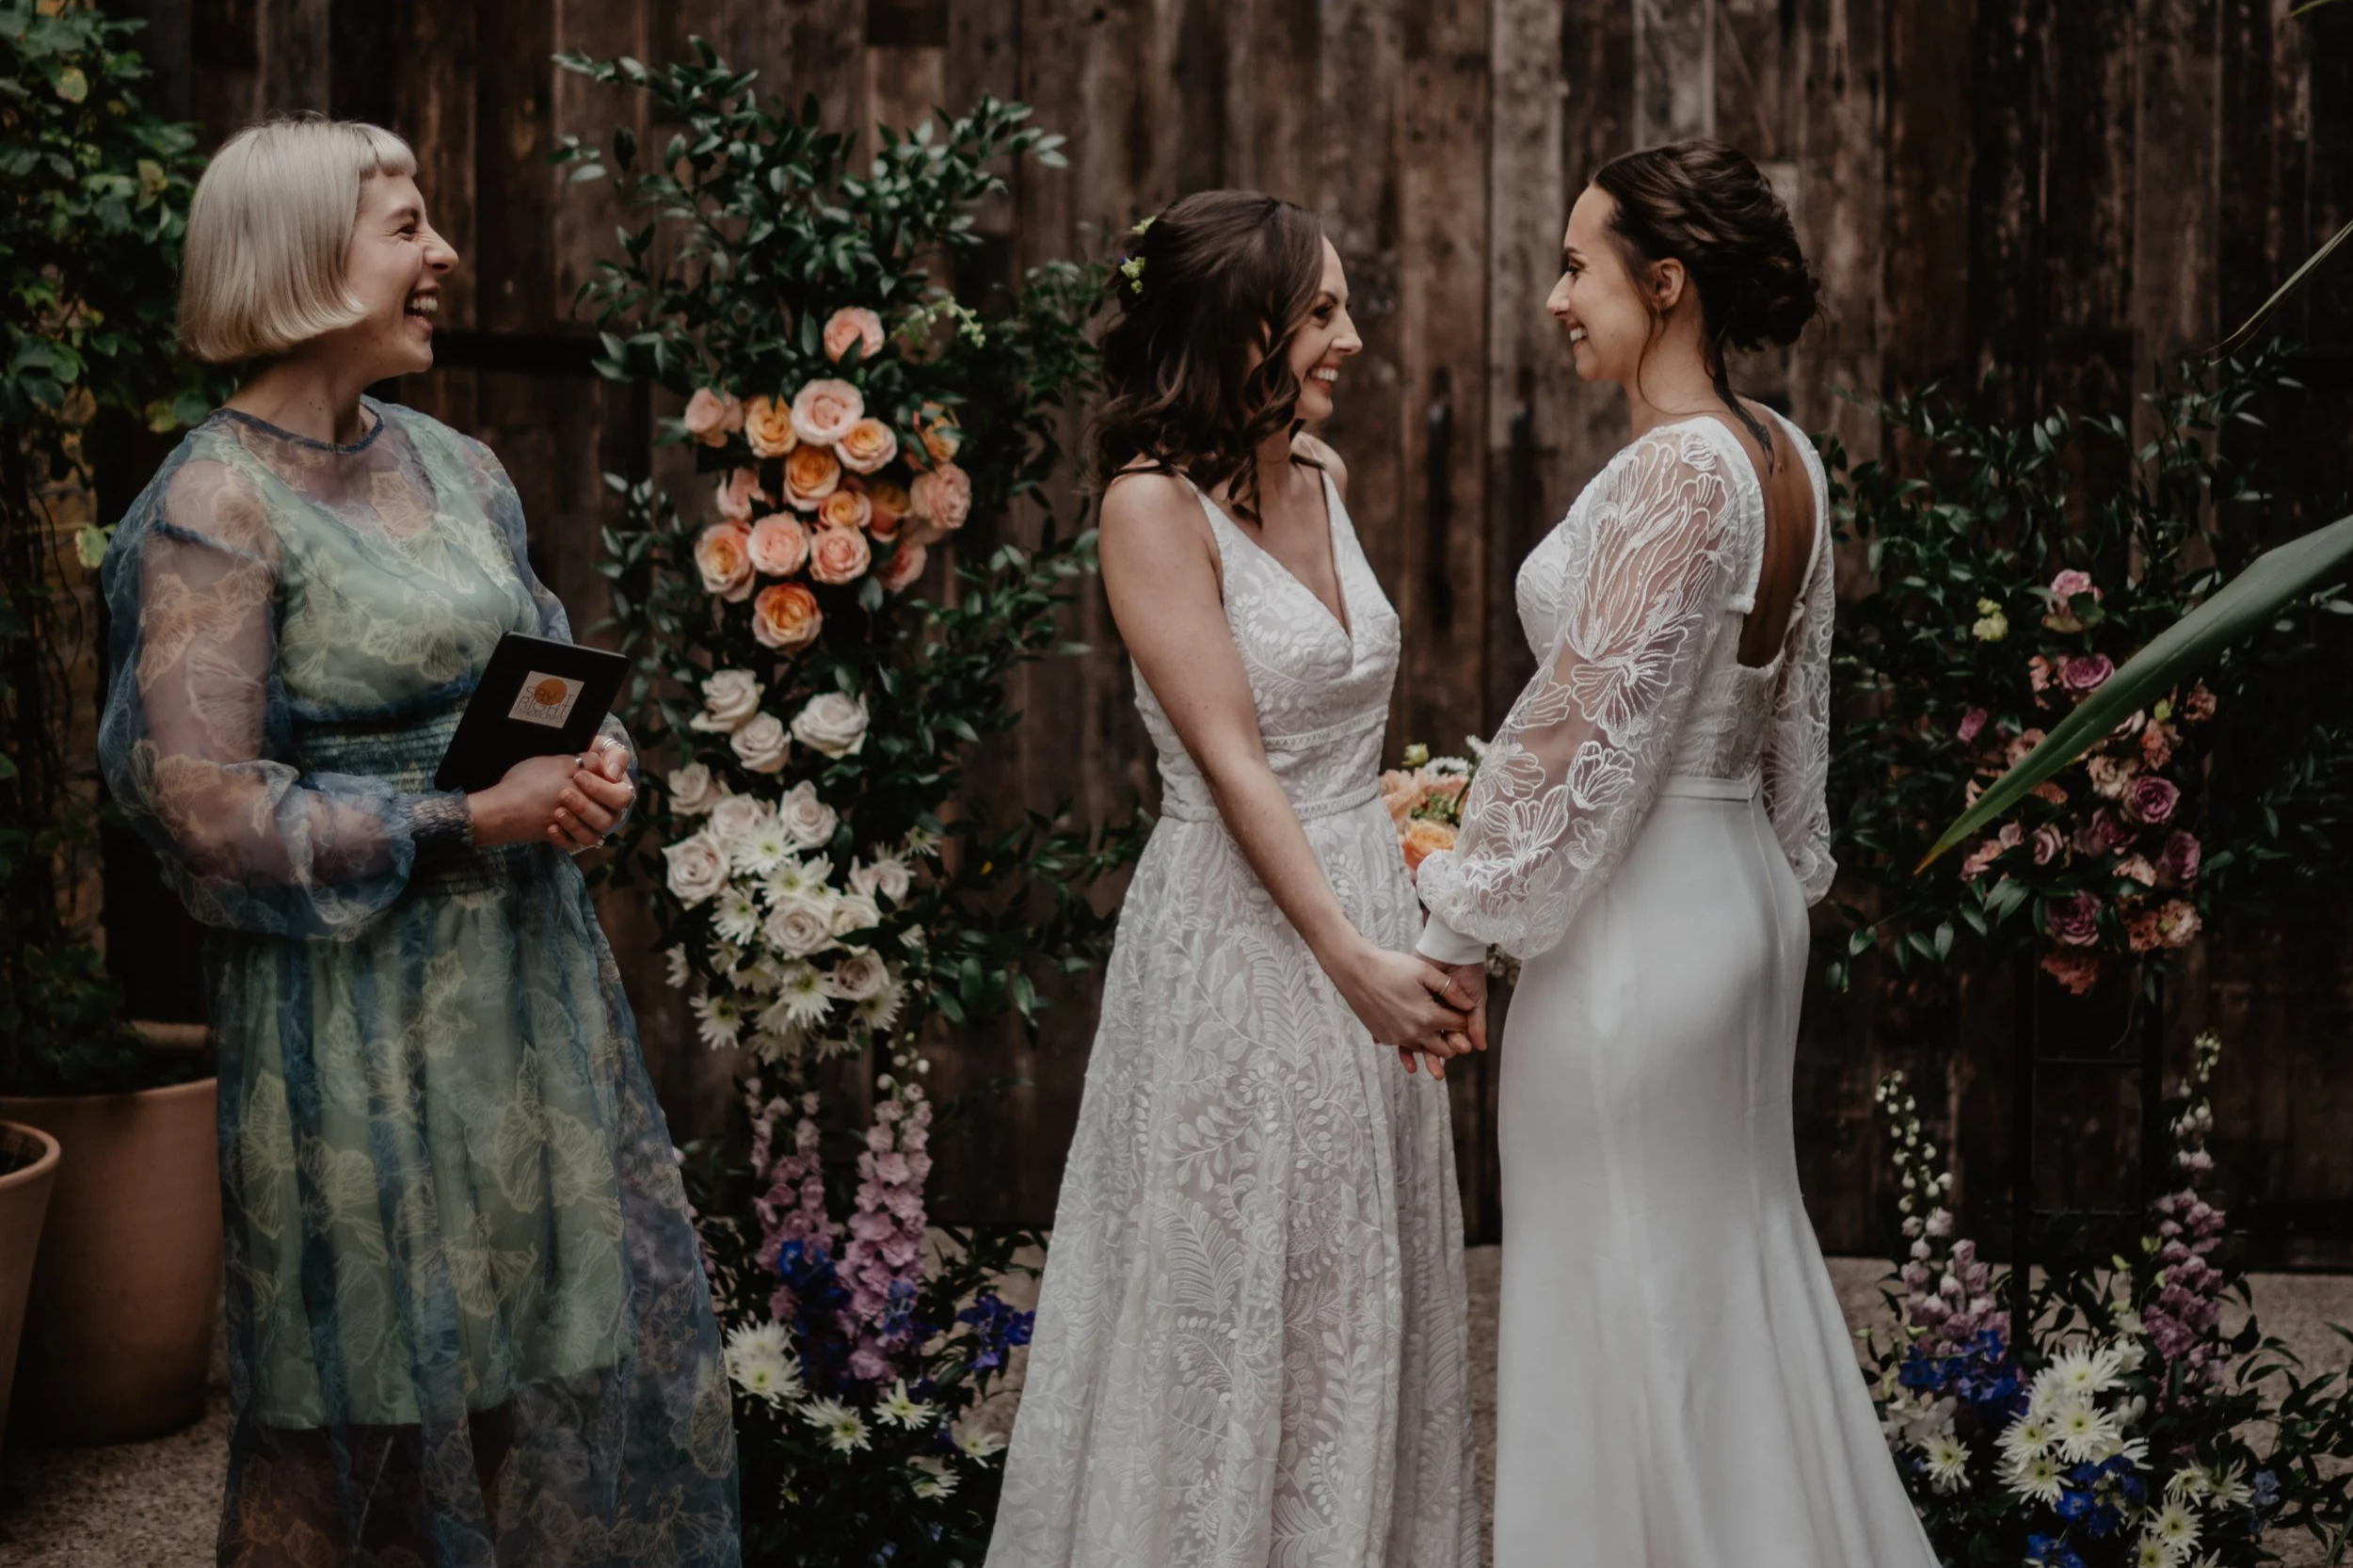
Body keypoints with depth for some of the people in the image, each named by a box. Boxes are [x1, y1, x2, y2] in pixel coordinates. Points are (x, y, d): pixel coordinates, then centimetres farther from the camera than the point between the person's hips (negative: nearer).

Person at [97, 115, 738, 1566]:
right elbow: (205, 805, -17)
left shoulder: (453, 464, 9)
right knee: (382, 1394, 5)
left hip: (530, 970, 7)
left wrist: (600, 767, -3)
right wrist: (464, 822, -19)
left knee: (603, 1330, 12)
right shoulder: (217, 507, -13)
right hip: (357, 1003, -7)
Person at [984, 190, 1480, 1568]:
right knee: (1235, 1301, 4)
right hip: (1240, 931, -7)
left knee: (1365, 1296, 15)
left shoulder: (1326, 478, 8)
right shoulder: (1157, 501, -13)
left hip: (1366, 906, 7)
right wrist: (1352, 957, -22)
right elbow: (1232, 761, -18)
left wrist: (1389, 931, 14)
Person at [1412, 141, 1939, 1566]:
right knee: (1738, 1273, 20)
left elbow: (1585, 729, -20)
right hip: (1746, 902, 9)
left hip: (1637, 925, -9)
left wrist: (1461, 932, -13)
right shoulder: (1786, 458, 6)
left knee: (1628, 1301, 4)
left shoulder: (1677, 470, -20)